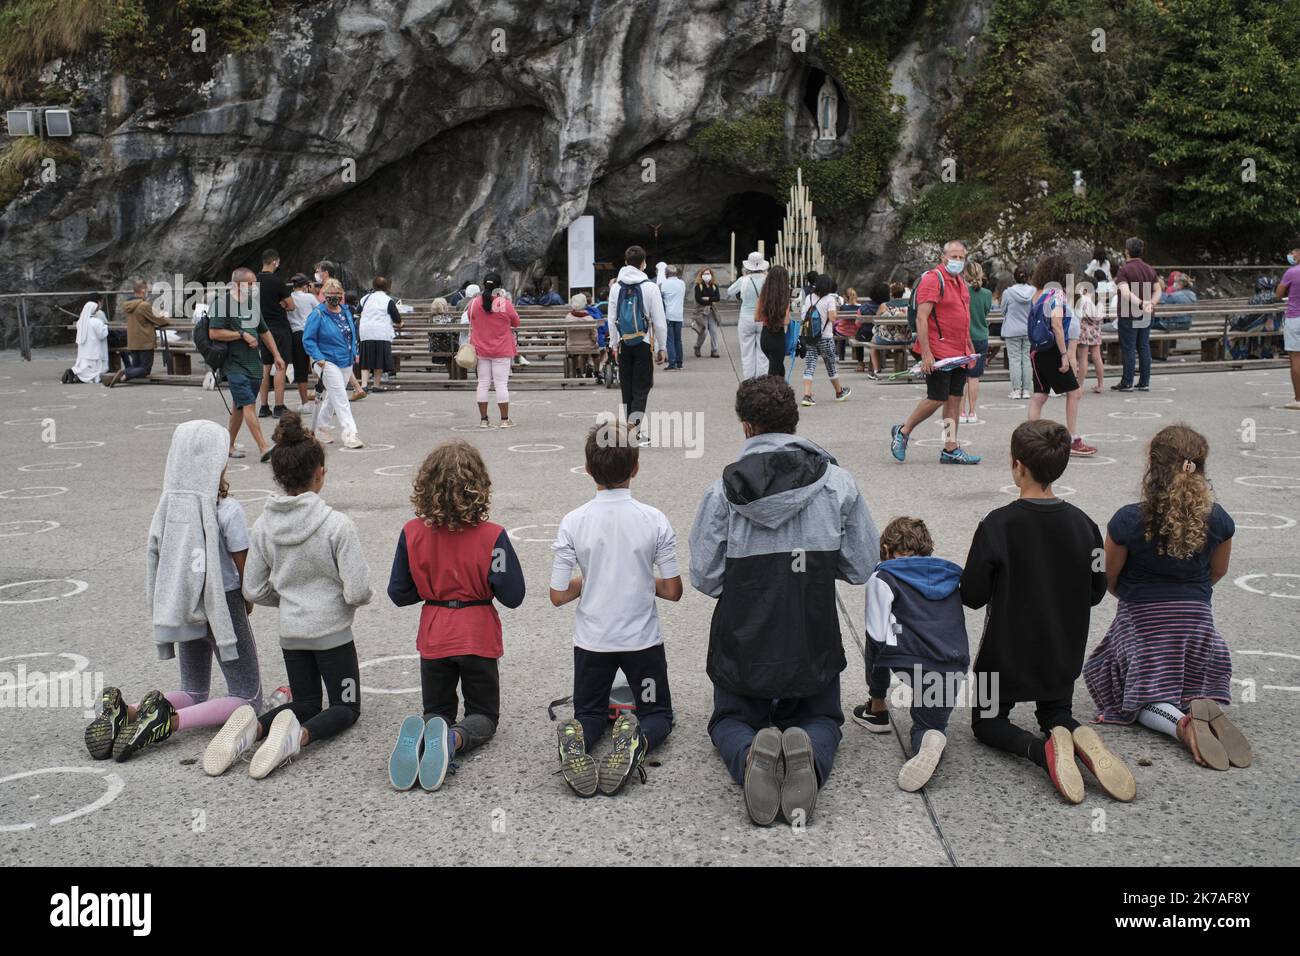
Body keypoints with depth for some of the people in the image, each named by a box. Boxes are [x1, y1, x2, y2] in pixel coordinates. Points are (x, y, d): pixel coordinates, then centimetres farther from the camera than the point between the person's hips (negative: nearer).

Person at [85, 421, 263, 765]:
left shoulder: (168, 506, -3)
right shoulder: (227, 509, -17)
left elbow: (155, 560, 2)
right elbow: (243, 568, -10)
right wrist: (247, 601, 9)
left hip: (183, 608, 6)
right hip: (223, 607, -6)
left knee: (194, 693, 22)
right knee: (247, 698, 5)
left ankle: (125, 711, -5)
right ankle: (170, 721, -20)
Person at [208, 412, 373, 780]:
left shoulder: (264, 525, -6)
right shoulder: (337, 524, -20)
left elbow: (254, 590, 0)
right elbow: (357, 591, -19)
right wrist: (356, 597, 4)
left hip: (290, 632, 5)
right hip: (332, 631, -5)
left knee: (304, 703, 22)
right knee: (346, 707, 13)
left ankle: (253, 727, -9)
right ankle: (300, 734, -20)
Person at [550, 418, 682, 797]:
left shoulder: (572, 523, -11)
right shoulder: (655, 521, -11)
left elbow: (558, 595, -8)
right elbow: (673, 590, -6)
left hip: (592, 641, 1)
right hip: (643, 639, -1)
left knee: (589, 713, 21)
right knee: (658, 713, 19)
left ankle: (577, 740, -16)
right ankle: (637, 740, -18)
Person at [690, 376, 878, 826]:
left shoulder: (723, 490, -12)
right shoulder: (838, 483, -8)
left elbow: (704, 577, -9)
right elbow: (862, 568, -2)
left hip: (743, 644, -1)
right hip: (815, 643, 1)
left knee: (730, 720, 23)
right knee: (821, 718, 26)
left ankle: (750, 755, -14)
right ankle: (809, 754, -12)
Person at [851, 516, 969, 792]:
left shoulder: (883, 578, 9)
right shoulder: (951, 575, 25)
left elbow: (877, 638, 5)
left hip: (915, 664, -4)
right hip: (955, 669, 4)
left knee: (881, 646, 25)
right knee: (929, 724, 20)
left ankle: (877, 709, 29)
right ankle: (932, 737, -16)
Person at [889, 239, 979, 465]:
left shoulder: (960, 282, 16)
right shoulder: (932, 280, -12)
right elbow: (921, 318, -18)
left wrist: (970, 346, 23)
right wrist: (926, 353, -23)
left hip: (959, 353, 9)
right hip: (938, 353, -8)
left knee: (954, 399, 7)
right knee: (937, 399, -7)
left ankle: (950, 449, 12)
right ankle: (902, 432, 12)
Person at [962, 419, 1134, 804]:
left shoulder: (998, 524, -21)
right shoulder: (1083, 525, -8)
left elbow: (973, 596, -17)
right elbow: (1096, 593, 2)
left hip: (1006, 653, -4)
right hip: (1063, 656, 4)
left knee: (988, 723, 16)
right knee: (1056, 713, 27)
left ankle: (1043, 749, -15)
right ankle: (1081, 738, -9)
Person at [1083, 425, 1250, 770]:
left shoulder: (1128, 520, -21)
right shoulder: (1218, 519, -12)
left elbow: (1109, 578, -6)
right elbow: (1217, 572, 6)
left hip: (1141, 620, -2)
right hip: (1197, 617, 3)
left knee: (1141, 696, 14)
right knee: (1194, 683, 24)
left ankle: (1182, 724, -20)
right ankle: (1207, 705, -13)